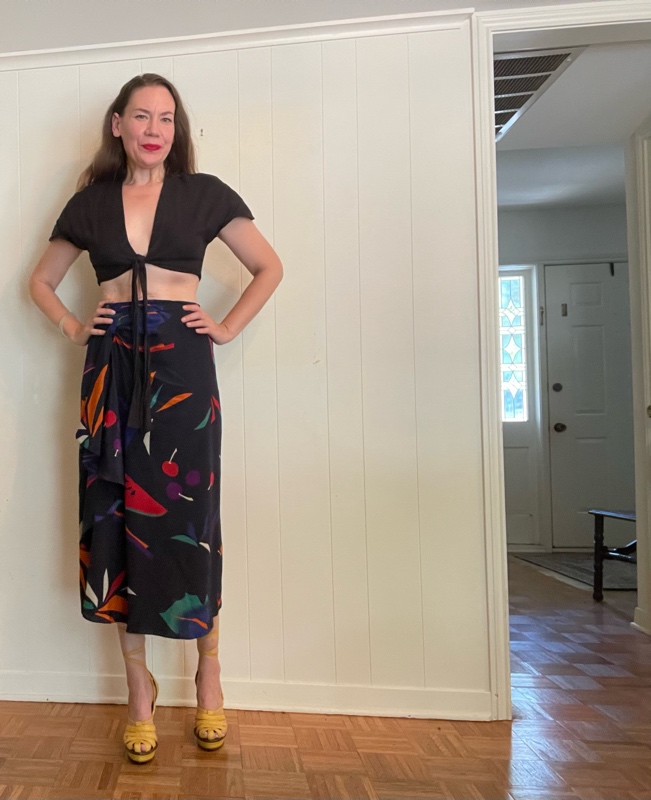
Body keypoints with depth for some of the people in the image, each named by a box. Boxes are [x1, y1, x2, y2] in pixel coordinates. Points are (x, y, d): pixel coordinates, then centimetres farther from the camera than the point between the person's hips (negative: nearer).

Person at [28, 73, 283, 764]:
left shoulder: (203, 193, 8)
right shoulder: (90, 201, 14)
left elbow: (269, 269, 11)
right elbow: (40, 280, 23)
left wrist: (227, 328, 2)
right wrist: (72, 328, 6)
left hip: (180, 362, -2)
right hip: (112, 368, 3)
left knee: (185, 517, -2)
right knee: (116, 517, 2)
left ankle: (209, 673, 17)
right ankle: (139, 689, 16)